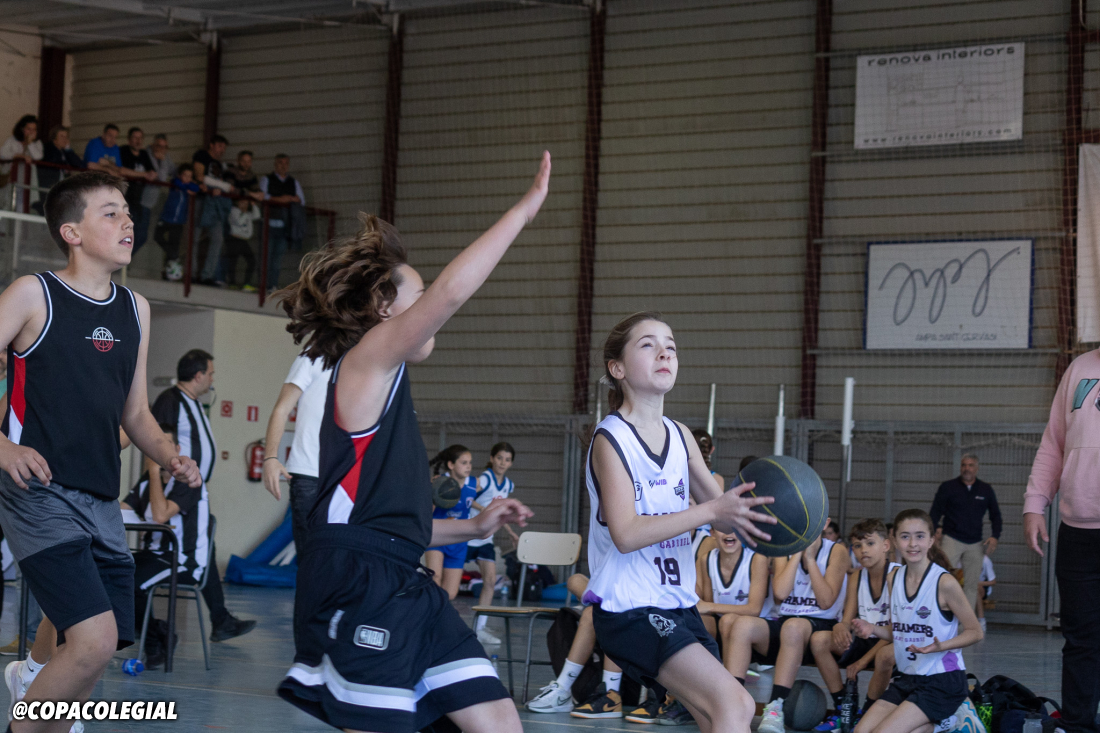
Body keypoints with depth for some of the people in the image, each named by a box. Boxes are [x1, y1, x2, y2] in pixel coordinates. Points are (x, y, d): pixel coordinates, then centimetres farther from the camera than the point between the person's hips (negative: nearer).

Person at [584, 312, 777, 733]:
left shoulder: (680, 437, 10)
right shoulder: (610, 439, -11)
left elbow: (724, 516, 12)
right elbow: (625, 534, -22)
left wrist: (752, 507, -11)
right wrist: (710, 511, -28)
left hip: (678, 604, 8)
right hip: (629, 608, -8)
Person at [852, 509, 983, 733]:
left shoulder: (944, 582, -14)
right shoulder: (894, 578, 5)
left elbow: (975, 632, -8)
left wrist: (940, 646, -25)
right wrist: (872, 629, -5)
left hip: (942, 682, -6)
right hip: (907, 678, 7)